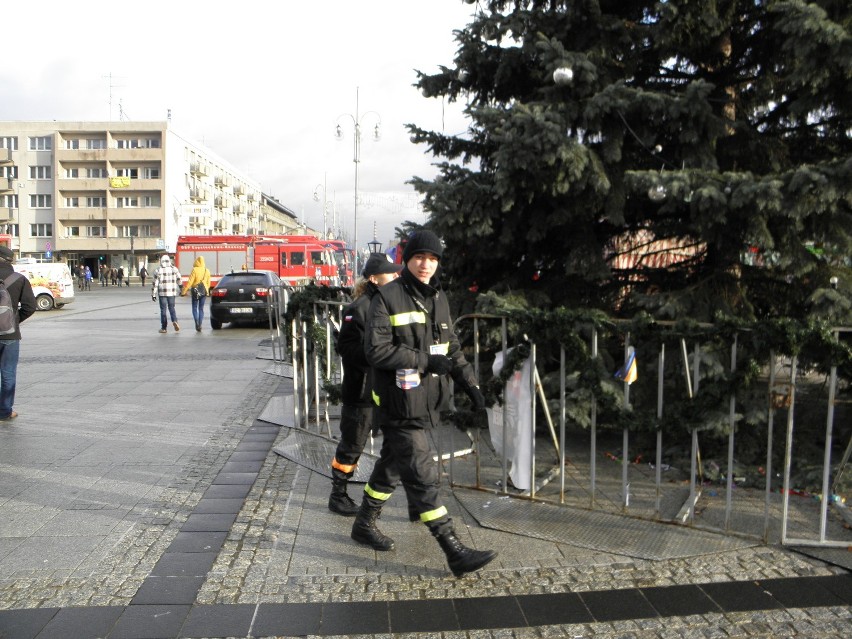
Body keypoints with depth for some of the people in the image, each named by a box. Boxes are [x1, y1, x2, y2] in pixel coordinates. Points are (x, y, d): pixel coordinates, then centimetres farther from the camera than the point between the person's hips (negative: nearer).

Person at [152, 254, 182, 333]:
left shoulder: (158, 271, -4)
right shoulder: (174, 269, 2)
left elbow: (155, 283, -4)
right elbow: (179, 280, 2)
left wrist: (153, 294, 2)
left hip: (162, 293, -2)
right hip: (172, 292, 2)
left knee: (163, 309, 5)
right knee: (171, 307, 14)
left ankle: (163, 328, 7)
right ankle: (174, 321, -12)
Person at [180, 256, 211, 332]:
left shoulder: (194, 270, -11)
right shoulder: (207, 271, 2)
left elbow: (190, 282, -13)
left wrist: (183, 291, -9)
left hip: (195, 291, -3)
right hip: (204, 291, 3)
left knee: (194, 308, 8)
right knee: (201, 308, 10)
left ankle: (197, 322, -12)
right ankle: (200, 325, 6)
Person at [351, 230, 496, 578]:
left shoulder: (438, 299, 12)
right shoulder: (387, 297, -11)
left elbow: (452, 348, 18)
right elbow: (376, 350, -18)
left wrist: (471, 385, 7)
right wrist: (425, 360, -19)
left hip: (426, 403, 8)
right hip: (400, 405, -8)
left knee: (391, 466, 21)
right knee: (423, 476, -6)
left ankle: (365, 524, 40)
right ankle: (455, 552, -1)